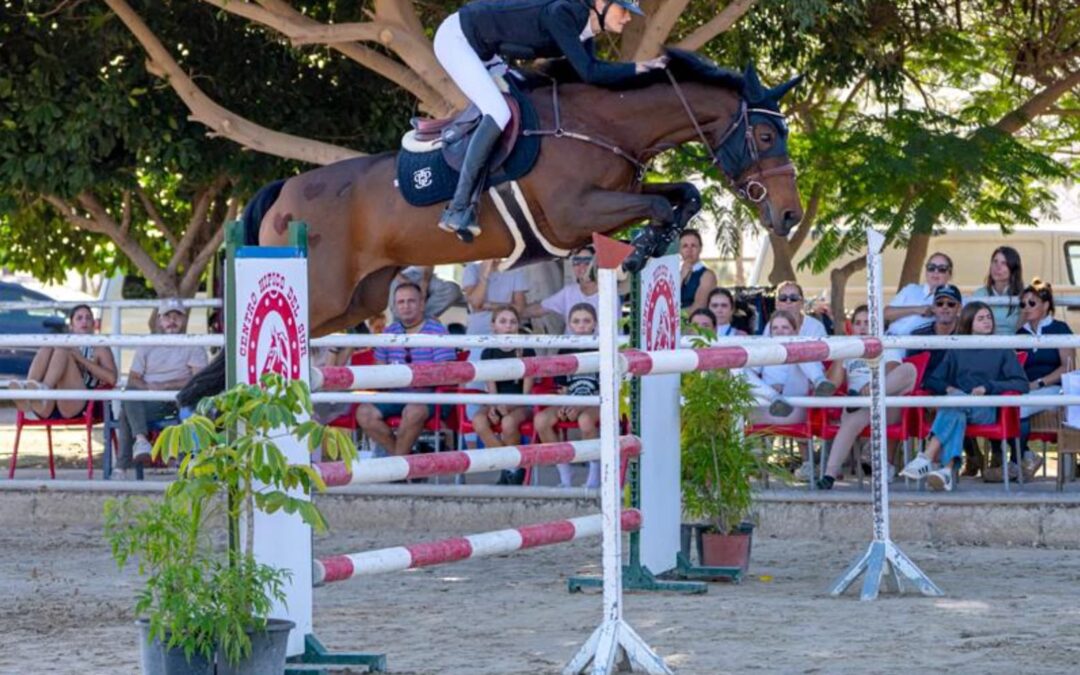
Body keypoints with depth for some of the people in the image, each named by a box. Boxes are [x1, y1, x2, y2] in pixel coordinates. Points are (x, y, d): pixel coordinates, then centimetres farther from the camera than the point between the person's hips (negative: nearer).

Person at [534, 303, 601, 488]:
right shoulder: (565, 352, 11)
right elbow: (562, 387, 13)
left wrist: (580, 406, -16)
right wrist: (563, 406, -9)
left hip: (596, 403, -5)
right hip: (570, 403, 5)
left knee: (585, 419, -40)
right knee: (540, 420, -23)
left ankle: (595, 475, -18)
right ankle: (564, 474, -10)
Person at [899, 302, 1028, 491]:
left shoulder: (1002, 351, 19)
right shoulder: (956, 352, 26)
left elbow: (1022, 384, 7)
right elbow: (930, 381, 23)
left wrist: (988, 387, -6)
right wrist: (948, 388, 0)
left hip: (985, 410, -2)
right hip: (956, 400, 2)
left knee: (953, 405, -36)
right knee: (956, 415, -38)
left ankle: (927, 458, -53)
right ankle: (946, 471, -57)